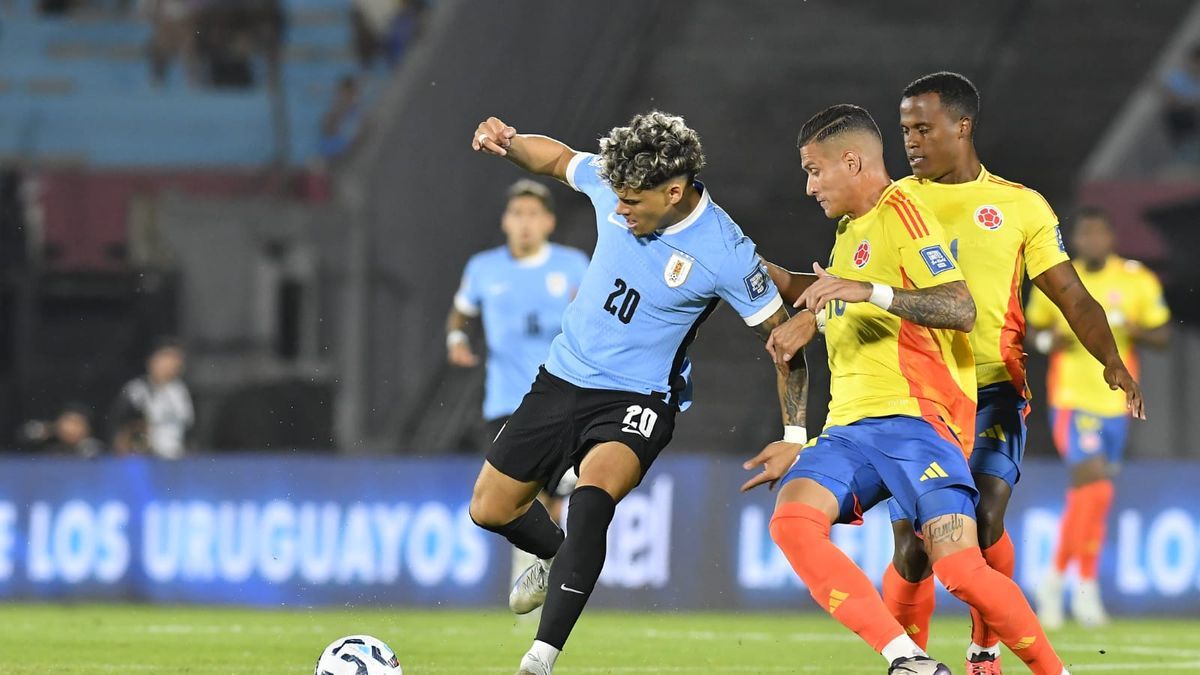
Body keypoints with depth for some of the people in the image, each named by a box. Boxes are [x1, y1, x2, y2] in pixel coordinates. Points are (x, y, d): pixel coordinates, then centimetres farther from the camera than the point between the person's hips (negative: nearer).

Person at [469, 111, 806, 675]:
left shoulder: (725, 253, -22)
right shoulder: (614, 183, -11)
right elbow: (558, 158, 11)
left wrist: (794, 437, -13)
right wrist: (506, 142, -10)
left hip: (636, 400, -6)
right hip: (562, 377, 6)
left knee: (593, 495, -34)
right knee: (490, 510, 13)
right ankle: (557, 558, 48)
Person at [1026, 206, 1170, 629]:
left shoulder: (1137, 281, 2)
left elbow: (1162, 336, 6)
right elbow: (1034, 329, 14)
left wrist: (1132, 329, -15)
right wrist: (1050, 341, -8)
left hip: (1115, 403, 3)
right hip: (1072, 401, -3)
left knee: (1085, 497, 11)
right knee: (1095, 487, -18)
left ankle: (1056, 577, 28)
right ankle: (1086, 585, -9)